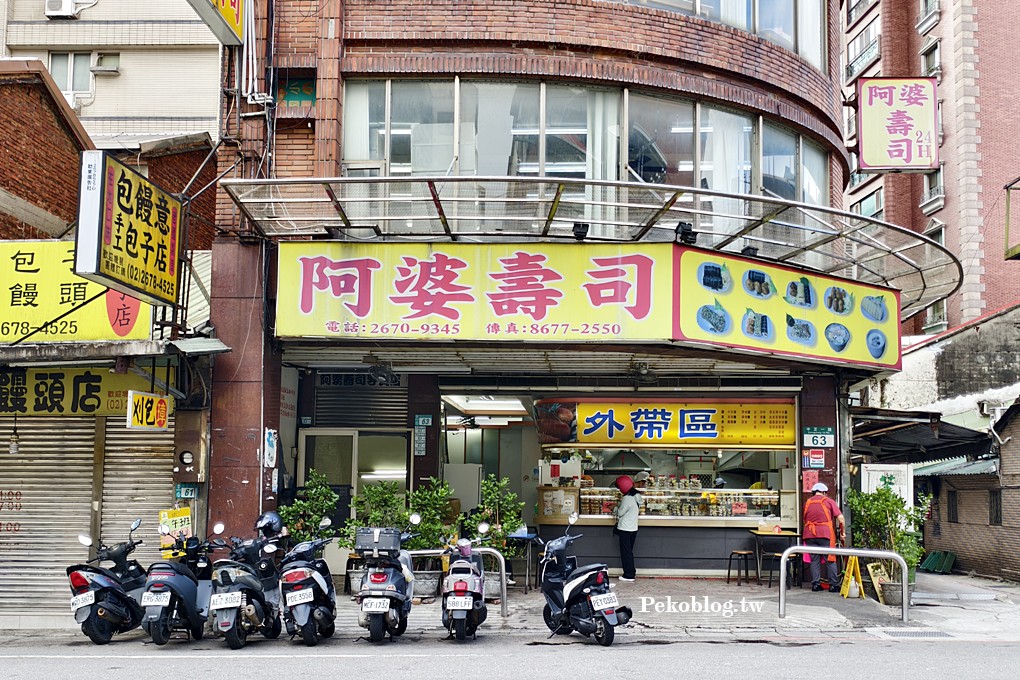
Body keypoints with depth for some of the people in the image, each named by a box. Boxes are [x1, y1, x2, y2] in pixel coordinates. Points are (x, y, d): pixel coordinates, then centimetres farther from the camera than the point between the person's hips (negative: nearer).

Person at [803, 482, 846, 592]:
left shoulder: (807, 502, 16)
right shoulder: (829, 501, 5)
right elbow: (841, 518, -1)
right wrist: (843, 533, 8)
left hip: (810, 534, 3)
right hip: (825, 533, -3)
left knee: (814, 560, 7)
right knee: (830, 560, 3)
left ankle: (815, 584, 4)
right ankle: (833, 585, 3)